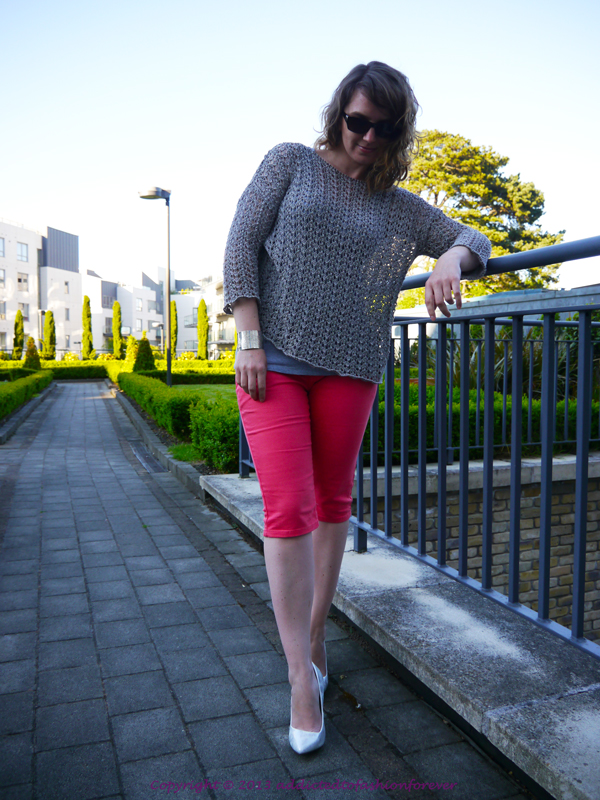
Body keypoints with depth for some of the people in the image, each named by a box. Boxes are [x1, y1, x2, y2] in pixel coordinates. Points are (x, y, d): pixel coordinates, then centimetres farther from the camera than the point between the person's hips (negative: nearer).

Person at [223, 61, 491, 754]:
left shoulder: (400, 207, 14)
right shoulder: (290, 163, 9)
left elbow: (473, 241, 19)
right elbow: (241, 245, 2)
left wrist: (451, 259, -8)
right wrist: (249, 340, -9)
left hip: (348, 369, 3)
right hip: (273, 360, -2)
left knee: (332, 503, 9)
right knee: (288, 511, -9)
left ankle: (314, 637, 29)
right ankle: (302, 677, 2)